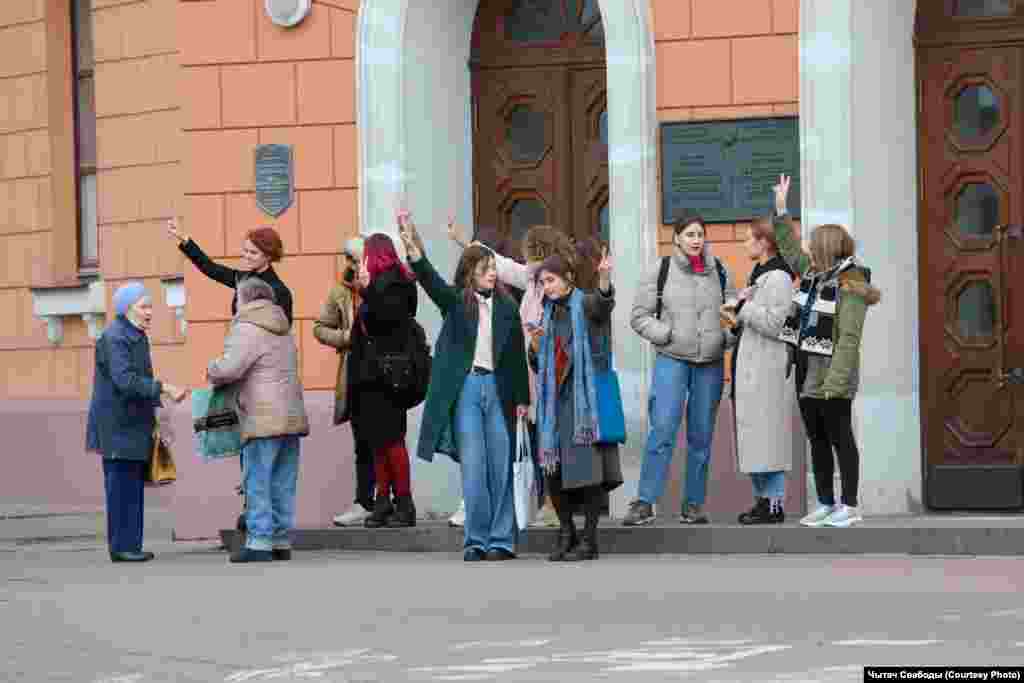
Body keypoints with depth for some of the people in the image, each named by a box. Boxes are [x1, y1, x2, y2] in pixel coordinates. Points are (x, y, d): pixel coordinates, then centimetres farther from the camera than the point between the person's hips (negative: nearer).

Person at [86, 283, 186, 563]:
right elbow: (125, 380, -26)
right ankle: (121, 547, -6)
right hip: (117, 422, -9)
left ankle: (129, 545, 12)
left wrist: (156, 407, 13)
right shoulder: (114, 338, -15)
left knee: (132, 484, 9)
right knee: (122, 483, -8)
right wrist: (165, 389, -29)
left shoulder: (136, 337, 15)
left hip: (133, 423, 9)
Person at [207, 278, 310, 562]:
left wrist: (212, 372, 3)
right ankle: (281, 542, 11)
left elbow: (228, 369, -19)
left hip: (263, 419, -8)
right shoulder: (283, 330, 19)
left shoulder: (248, 329, -10)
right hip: (292, 416, 8)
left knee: (257, 482, -5)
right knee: (283, 483, 10)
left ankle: (259, 543, -8)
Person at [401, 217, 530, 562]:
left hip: (497, 388, 2)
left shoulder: (506, 307, 9)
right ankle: (476, 540, -1)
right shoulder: (455, 301, 4)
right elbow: (429, 278, -12)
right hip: (465, 387, -2)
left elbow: (518, 355, 11)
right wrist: (411, 247, -29)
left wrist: (522, 398, 9)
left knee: (500, 468, 2)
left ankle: (502, 540, 7)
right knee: (473, 467, -5)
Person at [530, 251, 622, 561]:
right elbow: (538, 366, 22)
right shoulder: (548, 314, 18)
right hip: (556, 399, 6)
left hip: (586, 396, -6)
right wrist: (535, 346, 0)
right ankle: (566, 532, 17)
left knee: (588, 465, -8)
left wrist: (605, 280, -48)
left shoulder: (587, 304, -1)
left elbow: (603, 303, -27)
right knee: (553, 469, 2)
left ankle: (589, 538, -2)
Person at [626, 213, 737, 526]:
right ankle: (644, 503, -10)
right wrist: (665, 335, -9)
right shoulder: (662, 271, 0)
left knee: (701, 435, 6)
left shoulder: (719, 272, 8)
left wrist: (726, 337, -2)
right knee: (662, 429, -13)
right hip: (672, 361, -3)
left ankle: (694, 504, 13)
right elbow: (640, 315, 3)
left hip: (710, 363, 3)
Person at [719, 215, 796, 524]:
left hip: (766, 368, -10)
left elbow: (773, 324, -20)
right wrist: (736, 319, 11)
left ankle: (774, 504, -6)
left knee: (766, 435, -8)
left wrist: (745, 304, -12)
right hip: (749, 366, 10)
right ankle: (763, 498, 17)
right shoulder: (760, 274, 19)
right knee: (755, 435, 12)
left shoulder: (777, 278, -12)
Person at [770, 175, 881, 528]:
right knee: (817, 440, 11)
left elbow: (849, 338, -20)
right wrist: (781, 209, 28)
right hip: (806, 373, 9)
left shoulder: (850, 285, -14)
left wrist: (835, 381, -25)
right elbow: (790, 249, 30)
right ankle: (825, 505, 16)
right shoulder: (813, 274, 11)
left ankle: (850, 507, 0)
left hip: (831, 376, -9)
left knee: (840, 438, -4)